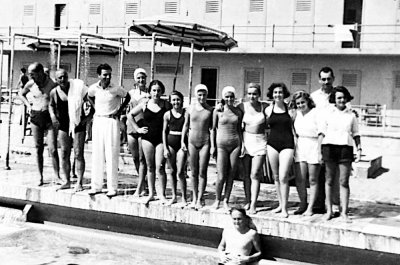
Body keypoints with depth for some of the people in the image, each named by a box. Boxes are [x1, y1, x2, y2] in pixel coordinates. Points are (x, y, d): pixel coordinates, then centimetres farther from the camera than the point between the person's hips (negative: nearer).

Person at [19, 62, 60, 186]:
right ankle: (40, 176, 17)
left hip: (50, 117, -3)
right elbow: (21, 94, 21)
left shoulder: (53, 85, -11)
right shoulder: (30, 84, 0)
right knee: (38, 148, 8)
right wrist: (28, 105, 6)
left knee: (53, 149, -7)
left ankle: (57, 176, 5)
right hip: (35, 117, 3)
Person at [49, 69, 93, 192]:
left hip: (78, 125, -4)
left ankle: (79, 183, 2)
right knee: (64, 154, 7)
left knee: (78, 155, -3)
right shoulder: (54, 92, 0)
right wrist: (53, 116, 4)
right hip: (63, 126, 4)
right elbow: (51, 105, 21)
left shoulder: (77, 88, -12)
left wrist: (90, 115, -13)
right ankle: (66, 181, 18)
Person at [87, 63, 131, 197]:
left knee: (112, 155, -3)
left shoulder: (116, 89, -9)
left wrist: (119, 111, 1)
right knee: (97, 155, 6)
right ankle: (96, 186, 14)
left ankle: (112, 187, 3)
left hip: (112, 121, -3)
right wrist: (95, 108, 11)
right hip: (98, 121, 3)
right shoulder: (93, 88, -1)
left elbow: (127, 97, 8)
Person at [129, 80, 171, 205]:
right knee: (150, 167, 8)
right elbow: (130, 114, 15)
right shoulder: (144, 104, 4)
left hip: (161, 139, -2)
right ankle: (151, 194, 17)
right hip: (147, 138, 2)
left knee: (159, 167, -7)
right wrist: (137, 129, 9)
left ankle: (162, 195, 1)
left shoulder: (166, 105, -1)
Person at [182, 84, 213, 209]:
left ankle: (200, 199, 6)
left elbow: (212, 127, 5)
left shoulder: (210, 110, 0)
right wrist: (182, 141, 5)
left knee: (202, 172, -2)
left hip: (205, 142, -1)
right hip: (192, 142, 2)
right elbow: (186, 125, 11)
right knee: (194, 172, 8)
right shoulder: (190, 108, 3)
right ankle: (194, 198, 19)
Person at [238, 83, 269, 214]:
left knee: (255, 175, -7)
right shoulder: (242, 107, 0)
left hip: (260, 142, -1)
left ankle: (253, 205, -5)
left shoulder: (265, 107, 0)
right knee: (246, 174, 7)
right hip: (246, 141, 1)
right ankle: (248, 201, 21)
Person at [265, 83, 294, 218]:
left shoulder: (289, 108, 0)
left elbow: (294, 127, 8)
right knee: (276, 177, 10)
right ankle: (281, 204, 23)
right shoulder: (268, 110, 6)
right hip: (272, 144, 3)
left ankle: (284, 208, 0)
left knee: (283, 177, -10)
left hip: (287, 144, -3)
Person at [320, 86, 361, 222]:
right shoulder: (328, 114, 6)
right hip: (329, 147, 0)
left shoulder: (351, 115, 10)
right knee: (329, 180, 5)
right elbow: (322, 133, 6)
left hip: (345, 148, 1)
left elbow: (356, 134, 14)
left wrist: (359, 149, 5)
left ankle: (344, 212, 4)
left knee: (344, 181, -1)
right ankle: (329, 210, 13)